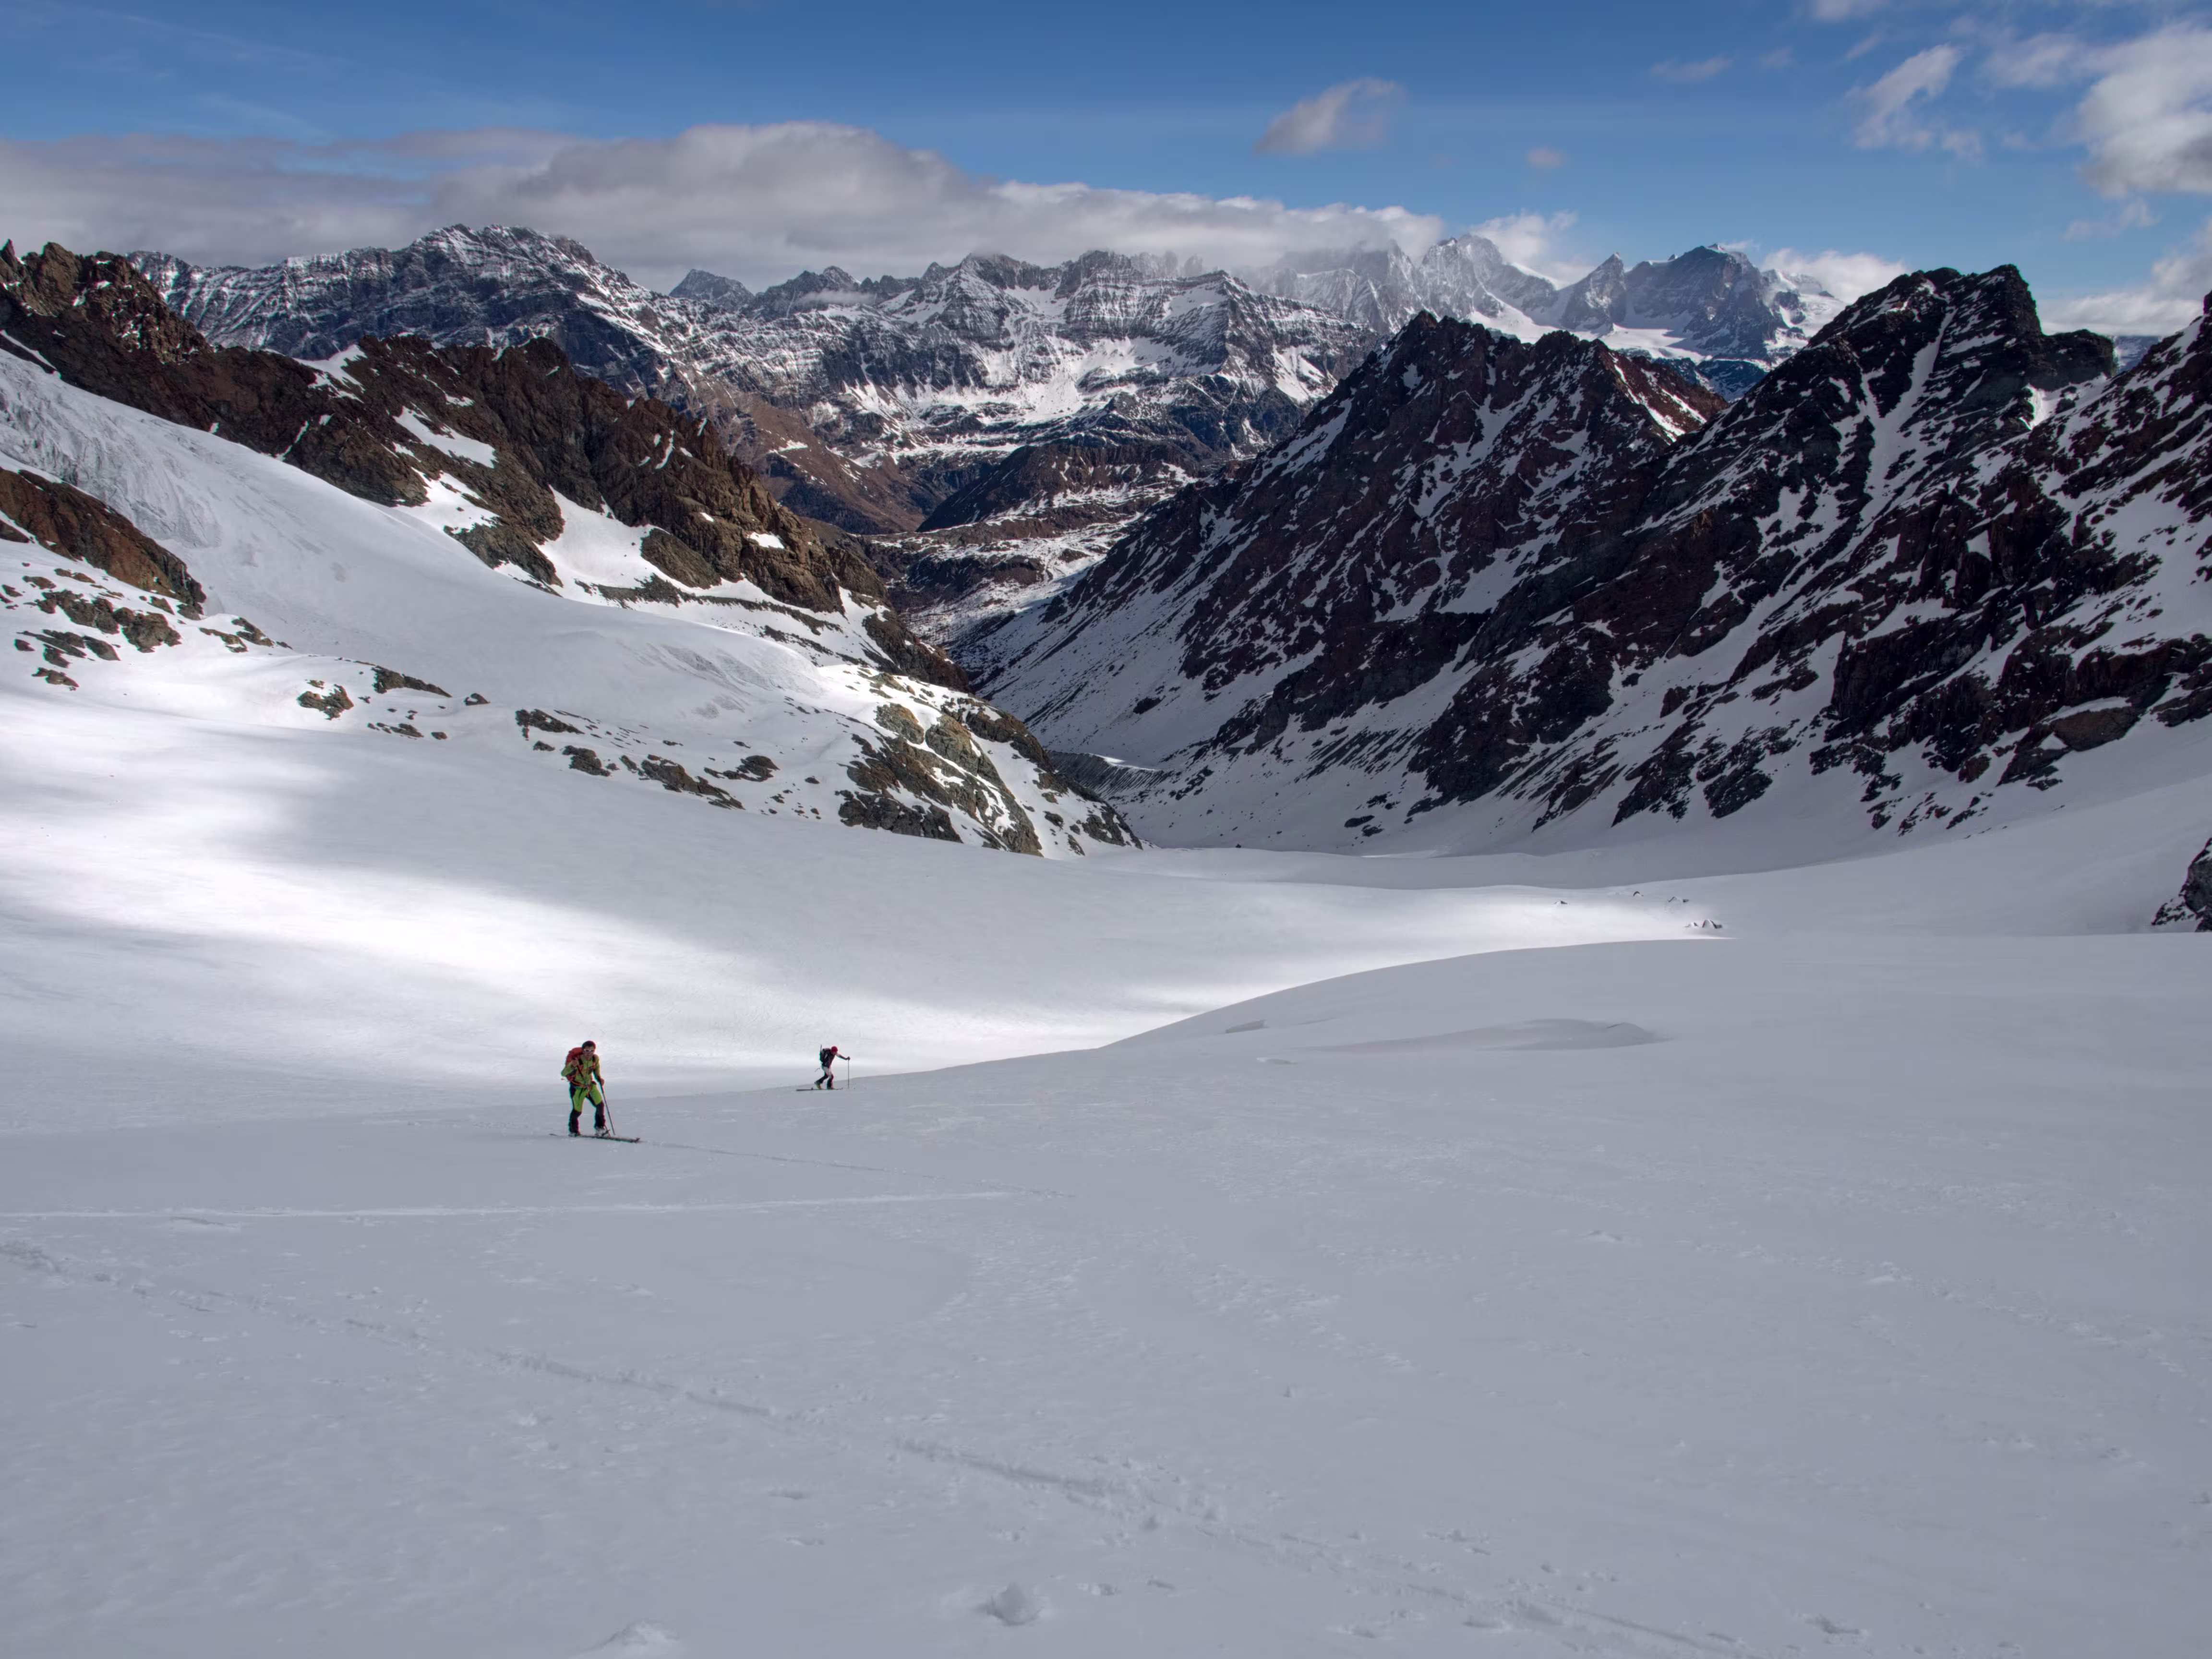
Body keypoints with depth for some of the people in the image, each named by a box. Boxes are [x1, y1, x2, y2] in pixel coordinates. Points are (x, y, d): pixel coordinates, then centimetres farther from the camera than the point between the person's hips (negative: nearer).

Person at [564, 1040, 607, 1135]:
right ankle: (573, 1130, 25)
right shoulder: (577, 1061, -29)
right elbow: (563, 1074, -35)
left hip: (590, 1085, 5)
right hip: (577, 1087, -5)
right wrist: (571, 1066, -54)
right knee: (577, 1111, -2)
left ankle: (600, 1127, 15)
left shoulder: (596, 1058, -12)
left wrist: (599, 1078, -6)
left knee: (600, 1105, -5)